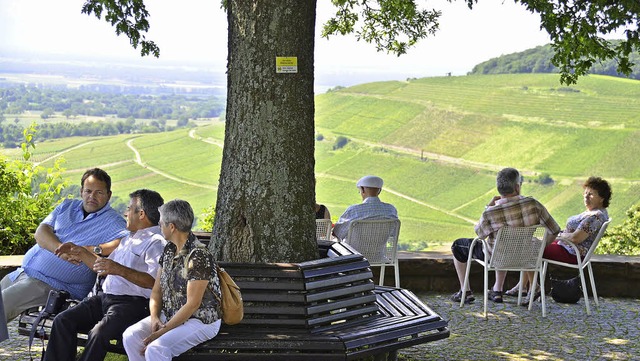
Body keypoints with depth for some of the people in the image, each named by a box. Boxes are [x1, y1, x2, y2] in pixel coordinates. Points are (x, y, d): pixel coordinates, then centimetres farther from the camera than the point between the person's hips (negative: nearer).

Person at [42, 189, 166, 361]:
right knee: (63, 321, -7)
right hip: (105, 297, 9)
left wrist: (119, 269, -31)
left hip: (132, 302, -9)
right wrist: (83, 254, 25)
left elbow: (155, 281, -23)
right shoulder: (129, 238, 25)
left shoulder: (156, 242, -8)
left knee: (98, 333, -32)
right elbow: (105, 268, 34)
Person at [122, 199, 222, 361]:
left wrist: (163, 331, -20)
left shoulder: (199, 256, -20)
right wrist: (154, 318, -9)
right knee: (130, 336, -13)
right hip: (169, 316, 8)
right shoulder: (169, 250, 7)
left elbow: (192, 304, -21)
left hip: (200, 321, -8)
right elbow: (157, 290, 10)